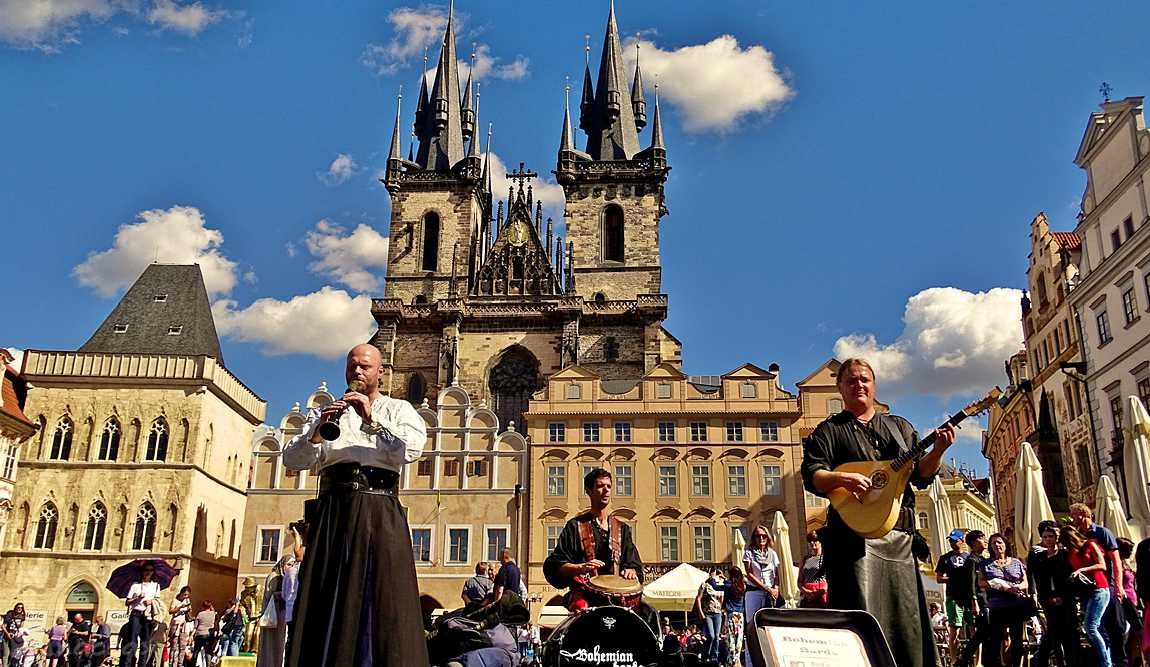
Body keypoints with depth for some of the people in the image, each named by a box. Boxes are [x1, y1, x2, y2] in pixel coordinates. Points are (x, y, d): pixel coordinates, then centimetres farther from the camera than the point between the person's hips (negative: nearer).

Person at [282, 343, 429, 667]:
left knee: (383, 599, -9)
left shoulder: (398, 409, 15)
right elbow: (292, 459, 9)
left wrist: (371, 420, -10)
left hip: (379, 510, -2)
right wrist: (317, 431, -10)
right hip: (333, 510, 2)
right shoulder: (324, 412, 22)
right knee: (325, 601, -3)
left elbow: (411, 450, -4)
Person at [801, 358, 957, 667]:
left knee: (909, 616, 5)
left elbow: (921, 474, 13)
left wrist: (938, 451, -7)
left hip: (900, 534, 4)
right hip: (856, 531, -4)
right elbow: (811, 475, -4)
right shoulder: (828, 431, 8)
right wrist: (842, 478, -23)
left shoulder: (899, 427, 21)